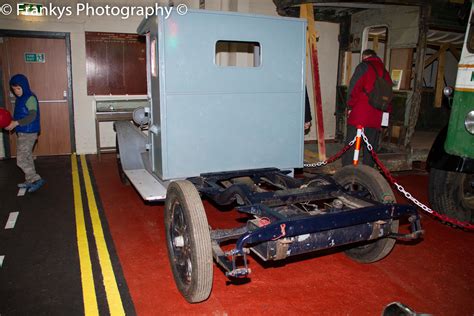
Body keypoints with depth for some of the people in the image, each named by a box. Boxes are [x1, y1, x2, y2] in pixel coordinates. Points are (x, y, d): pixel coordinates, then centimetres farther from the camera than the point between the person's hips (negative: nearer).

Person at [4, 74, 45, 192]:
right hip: (22, 132, 10)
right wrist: (12, 122, 3)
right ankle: (30, 181, 24)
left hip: (28, 133, -10)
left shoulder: (30, 98, -15)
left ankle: (37, 180, -3)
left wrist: (16, 123, -28)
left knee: (21, 160, -9)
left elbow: (32, 116, -23)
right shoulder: (20, 98, 12)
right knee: (27, 158, 15)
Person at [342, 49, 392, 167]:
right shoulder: (385, 73, 19)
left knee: (351, 148, -5)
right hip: (376, 119, 6)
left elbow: (353, 89, -9)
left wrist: (350, 106, -1)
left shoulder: (363, 67, 1)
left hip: (359, 115, -6)